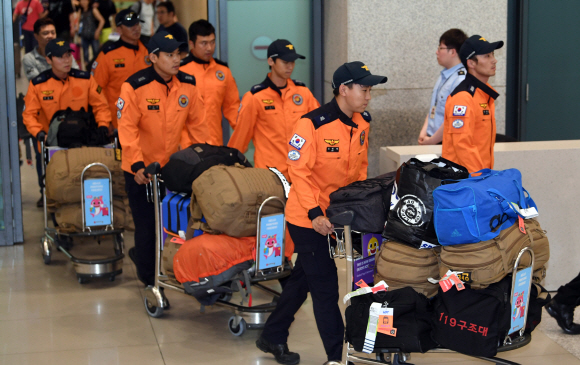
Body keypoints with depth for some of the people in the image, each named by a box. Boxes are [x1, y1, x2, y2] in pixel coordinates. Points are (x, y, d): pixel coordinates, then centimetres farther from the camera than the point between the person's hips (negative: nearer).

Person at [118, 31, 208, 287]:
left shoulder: (187, 84, -2)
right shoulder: (135, 86, -16)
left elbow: (196, 123, 7)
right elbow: (127, 129, -17)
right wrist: (137, 165, -24)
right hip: (141, 170, -4)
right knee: (147, 225, 2)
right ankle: (149, 278, 20)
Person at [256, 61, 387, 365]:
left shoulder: (362, 123, 1)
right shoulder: (312, 124, -21)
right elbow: (299, 172, -20)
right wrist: (314, 214, -24)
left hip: (338, 215, 8)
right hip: (308, 220, -8)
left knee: (302, 280, 19)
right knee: (325, 288, -2)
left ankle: (272, 337, 35)